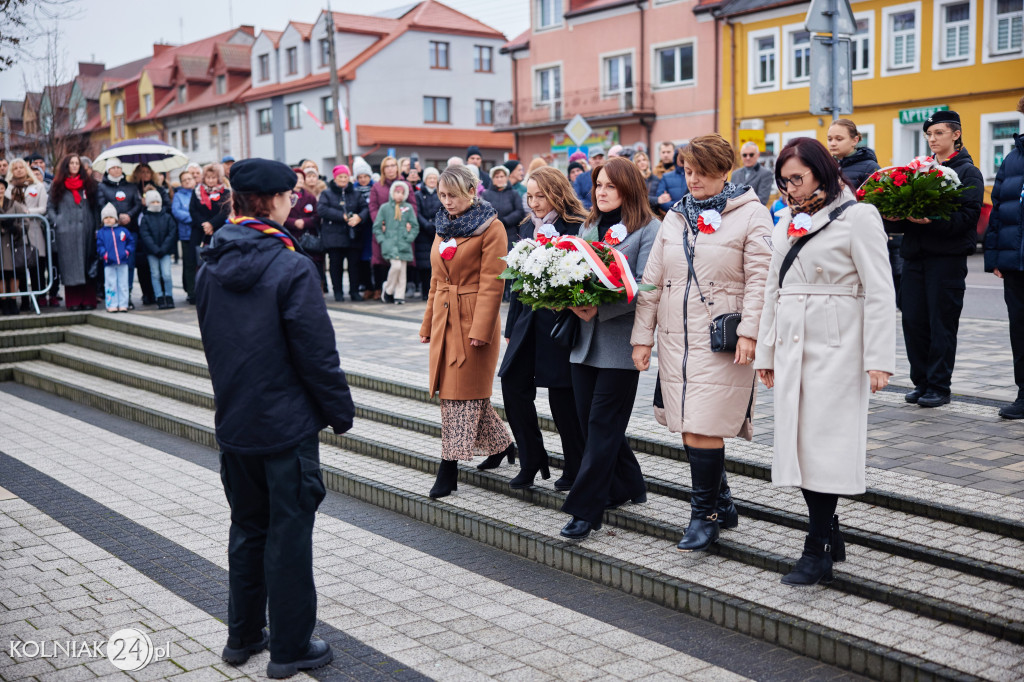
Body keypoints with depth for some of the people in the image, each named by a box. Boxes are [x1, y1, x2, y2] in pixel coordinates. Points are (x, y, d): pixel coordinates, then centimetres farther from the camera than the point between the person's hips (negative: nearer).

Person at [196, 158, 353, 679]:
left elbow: (212, 343, 12)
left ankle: (243, 637, 30)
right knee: (289, 534, 5)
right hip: (287, 424, -6)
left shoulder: (210, 268, 3)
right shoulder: (292, 268, -18)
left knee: (247, 528, 19)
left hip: (234, 422, 6)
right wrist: (341, 411, -5)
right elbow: (317, 353, -18)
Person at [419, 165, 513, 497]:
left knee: (463, 393, -4)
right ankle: (502, 445, 29)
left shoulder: (491, 228, -8)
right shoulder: (443, 226, 14)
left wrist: (480, 329, -19)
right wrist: (428, 324, 19)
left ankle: (449, 469, 1)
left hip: (474, 319, -7)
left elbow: (492, 284, -13)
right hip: (444, 319, 8)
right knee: (455, 391, 11)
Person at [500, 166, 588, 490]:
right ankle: (531, 461, 16)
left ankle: (575, 469, 19)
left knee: (562, 396, 1)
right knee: (512, 382, 1)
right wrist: (511, 329, 17)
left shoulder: (578, 228, -9)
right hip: (529, 322, 7)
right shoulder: (526, 228, 13)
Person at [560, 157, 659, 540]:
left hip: (620, 343, -7)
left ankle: (586, 509, 0)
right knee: (589, 420, 10)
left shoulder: (648, 230, -5)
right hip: (586, 341, 7)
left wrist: (600, 310, -23)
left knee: (603, 425, -5)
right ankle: (627, 487, 28)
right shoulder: (590, 227, 17)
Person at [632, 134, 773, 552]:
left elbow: (759, 278, -7)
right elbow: (652, 280, 14)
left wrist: (749, 331, -16)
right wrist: (642, 335, 9)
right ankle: (721, 505, 25)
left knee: (704, 429, -9)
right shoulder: (676, 217, 15)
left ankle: (706, 515, 6)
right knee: (688, 429, 9)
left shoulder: (751, 214, -1)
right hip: (675, 338, 6)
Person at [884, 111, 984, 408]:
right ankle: (921, 382, 16)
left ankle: (939, 386, 6)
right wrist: (896, 216, -9)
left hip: (947, 257, -5)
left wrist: (933, 220, -25)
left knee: (942, 322, -2)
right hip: (915, 253, 5)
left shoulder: (968, 172, 1)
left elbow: (969, 216, -11)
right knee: (913, 320, 4)